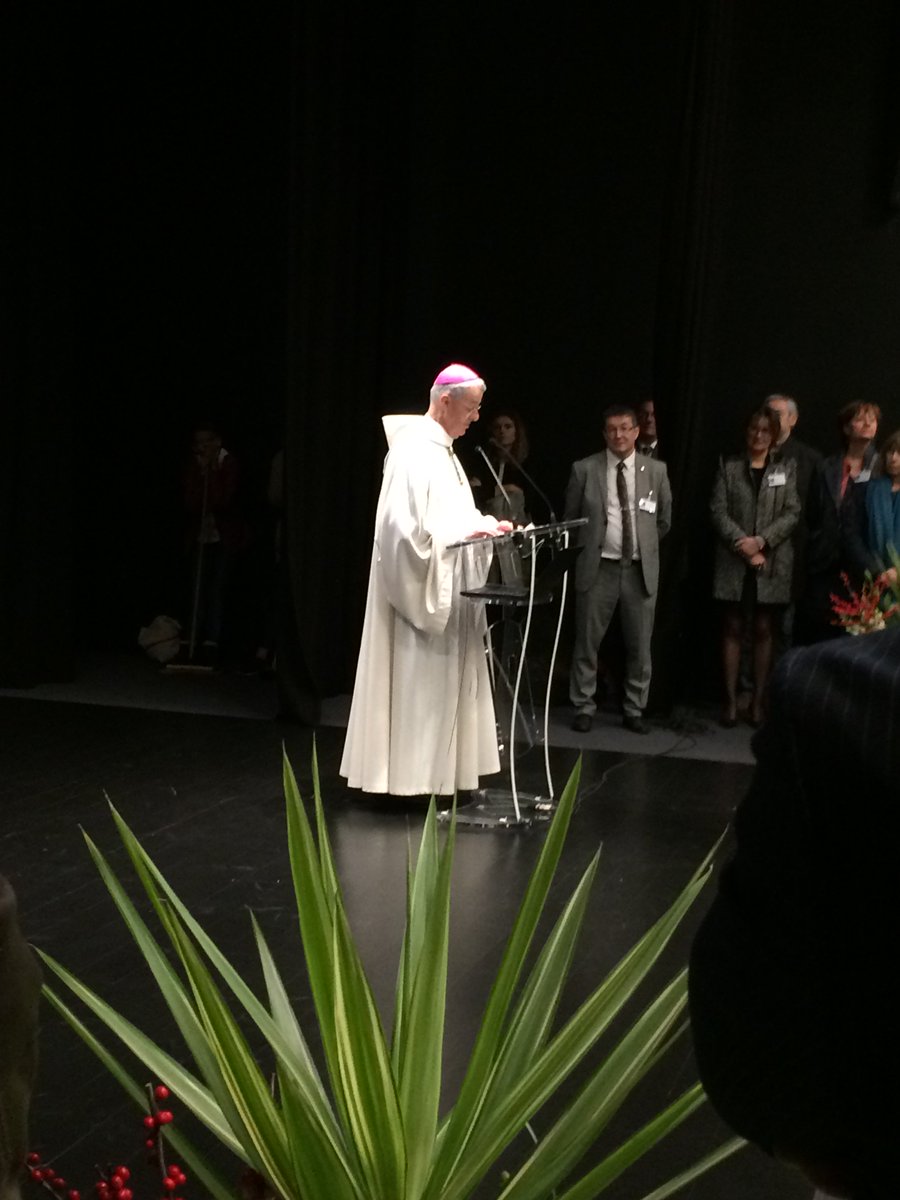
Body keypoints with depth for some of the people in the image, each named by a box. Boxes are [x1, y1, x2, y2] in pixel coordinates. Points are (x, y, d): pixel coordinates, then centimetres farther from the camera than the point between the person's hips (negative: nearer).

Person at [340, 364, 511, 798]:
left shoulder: (442, 451, 15)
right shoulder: (414, 450, -16)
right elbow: (407, 525, -23)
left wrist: (484, 525, 5)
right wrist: (466, 531, -19)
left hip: (444, 592, 10)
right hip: (420, 589, -10)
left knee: (442, 686, 11)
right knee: (415, 684, -4)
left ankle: (433, 773, 18)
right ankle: (406, 776, 4)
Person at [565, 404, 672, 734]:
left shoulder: (656, 471, 4)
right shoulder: (584, 469, -1)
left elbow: (664, 520, 16)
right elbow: (570, 518, 8)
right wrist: (587, 548, 10)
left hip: (640, 570, 2)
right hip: (598, 568, -2)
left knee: (639, 645, 8)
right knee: (587, 641, 2)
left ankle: (634, 710, 20)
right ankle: (584, 708, 14)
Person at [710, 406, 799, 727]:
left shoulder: (786, 468, 9)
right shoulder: (728, 466, 8)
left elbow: (792, 513, 0)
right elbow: (718, 511, 0)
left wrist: (761, 541, -12)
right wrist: (743, 545, -11)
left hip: (772, 563, 0)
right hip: (734, 561, 0)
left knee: (764, 630, 2)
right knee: (732, 629, 1)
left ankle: (758, 701, 6)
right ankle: (731, 701, 3)